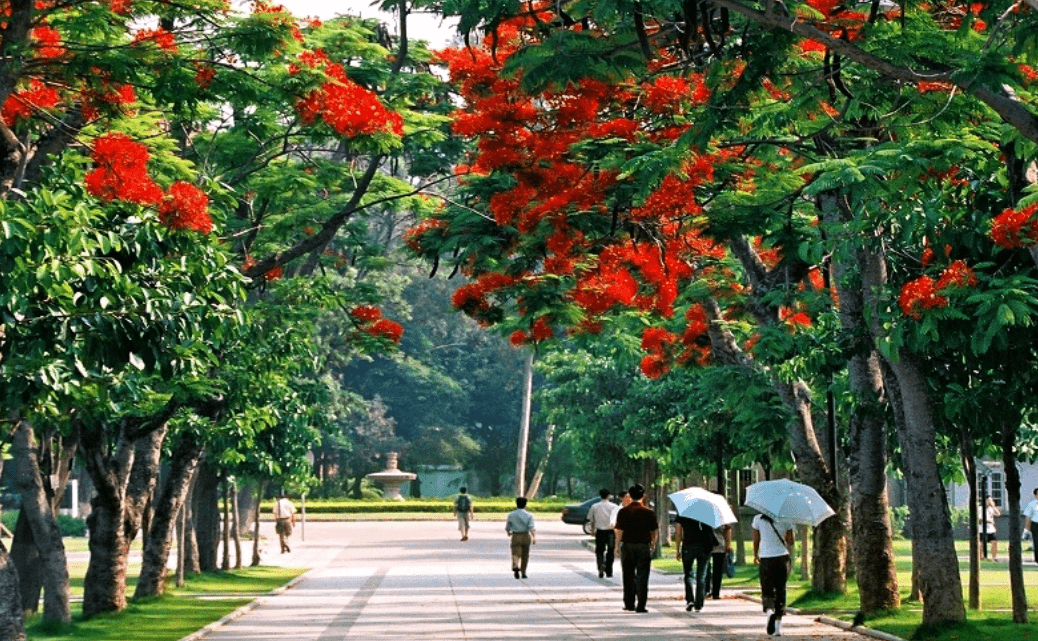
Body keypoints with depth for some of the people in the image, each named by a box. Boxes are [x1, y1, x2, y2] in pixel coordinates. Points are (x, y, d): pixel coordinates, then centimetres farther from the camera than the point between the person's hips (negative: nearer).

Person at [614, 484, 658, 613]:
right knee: (642, 577, 2)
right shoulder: (649, 513, -2)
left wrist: (617, 545, 6)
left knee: (628, 577, 12)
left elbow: (619, 531, -6)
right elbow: (655, 532, 0)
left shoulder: (623, 511, -4)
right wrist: (653, 545, 16)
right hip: (644, 546, 0)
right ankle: (640, 605, -1)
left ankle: (629, 603, 17)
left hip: (627, 545, 0)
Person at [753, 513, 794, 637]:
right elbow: (790, 541, 2)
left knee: (767, 591, 5)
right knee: (780, 591, 12)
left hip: (766, 558, -1)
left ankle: (770, 610, -27)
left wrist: (755, 555, 22)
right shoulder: (786, 519, -1)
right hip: (782, 557, 1)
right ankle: (778, 624, 11)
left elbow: (756, 540, 5)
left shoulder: (758, 519, -2)